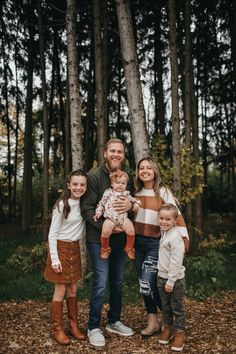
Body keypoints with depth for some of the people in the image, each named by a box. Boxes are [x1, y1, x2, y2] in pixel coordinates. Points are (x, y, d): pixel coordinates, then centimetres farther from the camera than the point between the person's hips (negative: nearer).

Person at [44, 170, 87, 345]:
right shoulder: (62, 205, -16)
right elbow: (52, 233, -14)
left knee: (73, 290, 13)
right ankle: (58, 329, 16)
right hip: (61, 248, -5)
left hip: (75, 248, 5)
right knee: (60, 291, 2)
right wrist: (54, 258, -16)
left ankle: (73, 325, 26)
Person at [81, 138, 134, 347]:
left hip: (120, 238, 6)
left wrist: (131, 203, -13)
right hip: (99, 238, -6)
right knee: (100, 283, -4)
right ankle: (94, 327, 15)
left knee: (117, 282, 15)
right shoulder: (94, 176, -11)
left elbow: (132, 200, 12)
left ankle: (114, 322, 33)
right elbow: (87, 209, -14)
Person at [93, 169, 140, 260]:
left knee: (131, 230, -19)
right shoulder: (108, 192, 9)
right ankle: (105, 249, 2)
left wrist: (136, 203, 9)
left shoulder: (126, 194, 17)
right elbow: (101, 203, 12)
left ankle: (129, 248, 8)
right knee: (105, 231, -26)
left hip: (123, 217, 3)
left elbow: (133, 200, 30)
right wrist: (98, 212, 1)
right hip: (110, 218, -2)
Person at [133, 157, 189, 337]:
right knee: (144, 285, 10)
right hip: (138, 242, 5)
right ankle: (153, 321, 29)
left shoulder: (163, 192, -9)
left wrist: (183, 240, -18)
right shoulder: (137, 192, 6)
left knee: (147, 284, -9)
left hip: (155, 244, -5)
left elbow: (177, 217, -12)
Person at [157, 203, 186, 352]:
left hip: (175, 279, -8)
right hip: (162, 277, 8)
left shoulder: (175, 237, -21)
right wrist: (163, 278, 14)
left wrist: (171, 281, -19)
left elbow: (176, 261, -22)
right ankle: (168, 328, 32)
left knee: (177, 307, 6)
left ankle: (180, 333, 19)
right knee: (165, 306, 17)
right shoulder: (164, 233, 6)